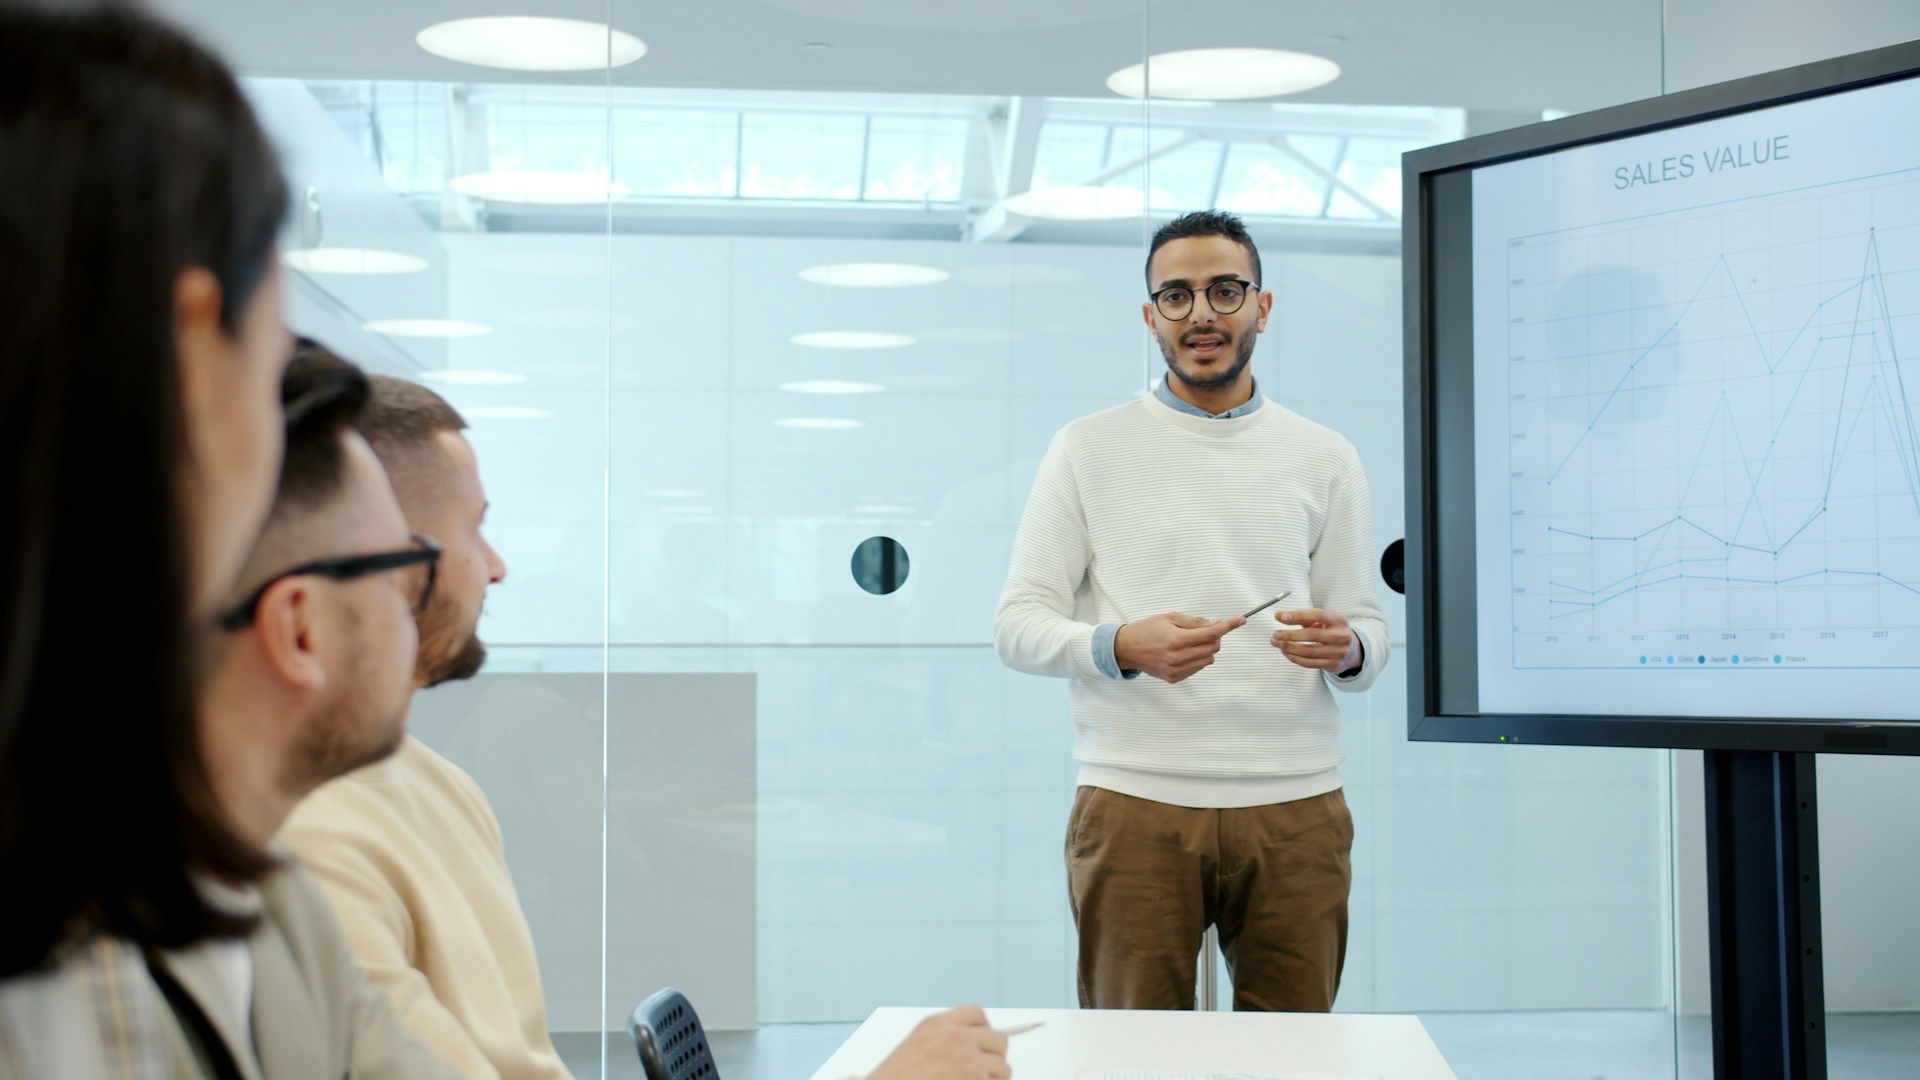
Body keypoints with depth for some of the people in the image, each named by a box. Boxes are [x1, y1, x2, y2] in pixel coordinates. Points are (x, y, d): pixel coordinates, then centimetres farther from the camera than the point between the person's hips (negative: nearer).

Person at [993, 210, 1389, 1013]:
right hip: (1135, 803, -1)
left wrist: (1346, 648, -11)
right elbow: (1018, 624, 2)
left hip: (1295, 804, 2)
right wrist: (1122, 646, -17)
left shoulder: (1324, 458, 12)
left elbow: (1371, 630, 13)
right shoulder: (1089, 449, 7)